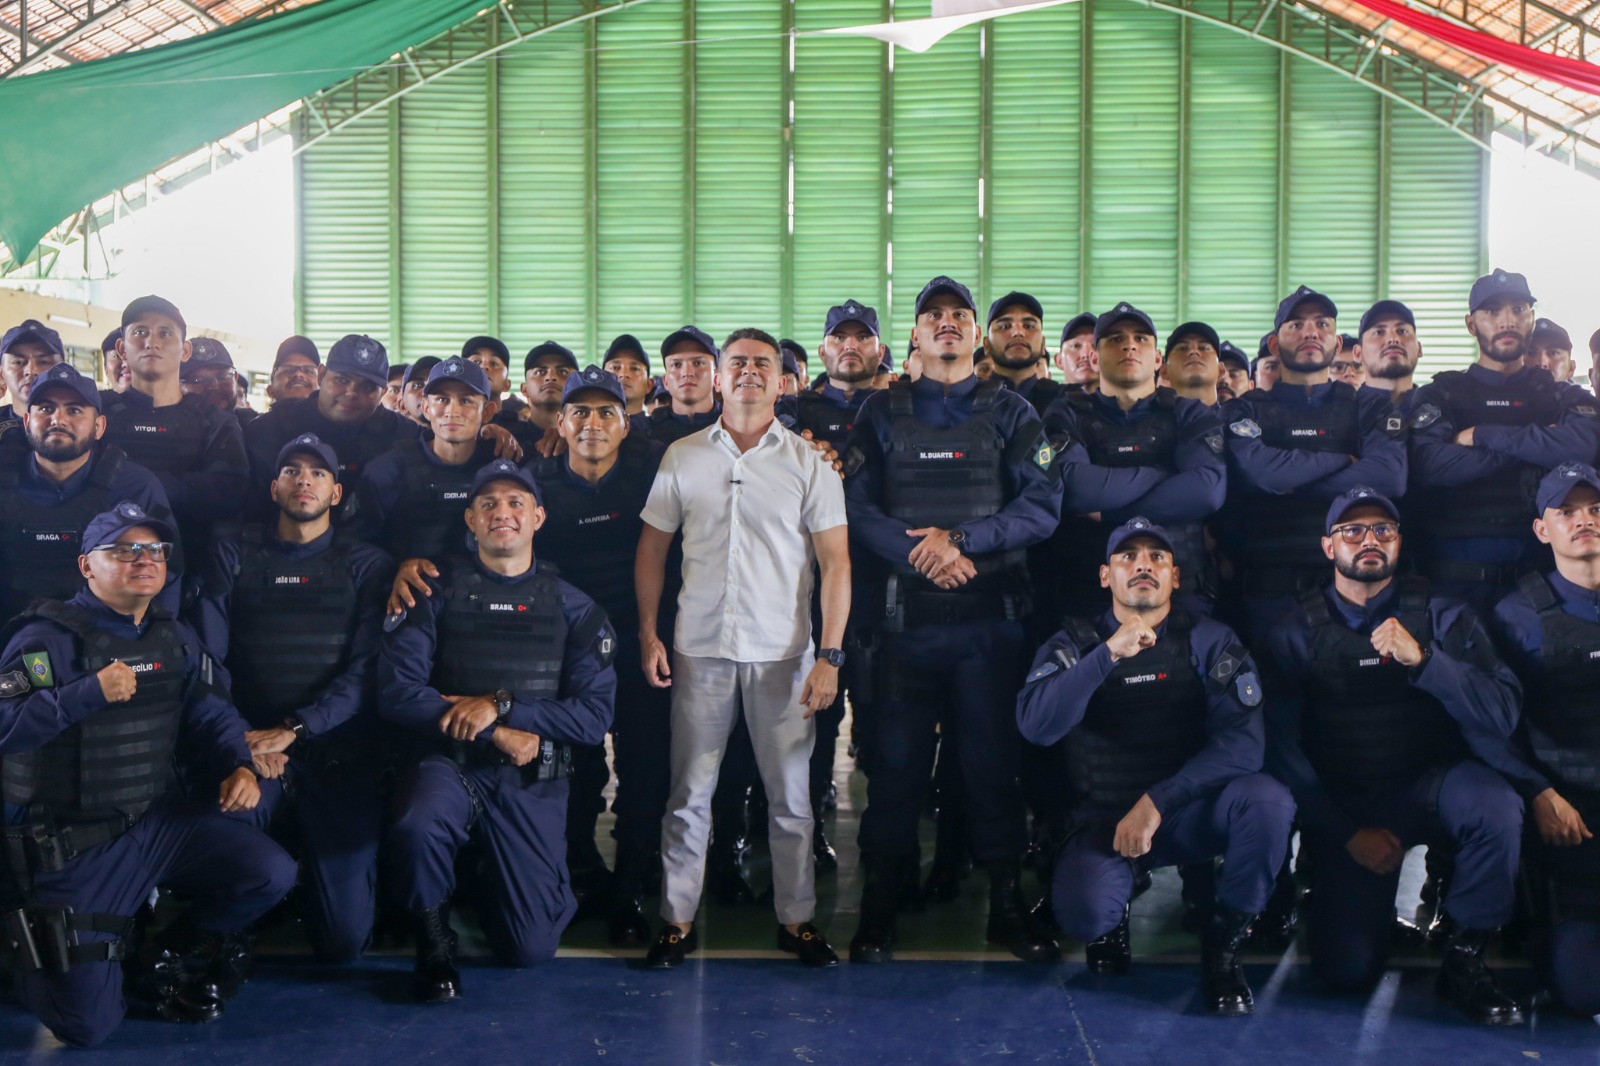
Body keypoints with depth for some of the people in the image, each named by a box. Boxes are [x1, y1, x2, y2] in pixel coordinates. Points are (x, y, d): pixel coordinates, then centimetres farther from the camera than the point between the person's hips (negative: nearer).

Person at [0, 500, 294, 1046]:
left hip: (160, 818, 6)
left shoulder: (174, 638, 8)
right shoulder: (49, 636, -13)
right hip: (72, 845, -6)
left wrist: (239, 765, -9)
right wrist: (91, 692, -31)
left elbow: (211, 716, 10)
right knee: (86, 1024, -8)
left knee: (272, 873, -11)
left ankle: (164, 962, 13)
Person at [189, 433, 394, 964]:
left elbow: (366, 669, -4)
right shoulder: (233, 557, 11)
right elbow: (205, 656, 1)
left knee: (344, 938, -8)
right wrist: (241, 739, -15)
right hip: (249, 750, 1)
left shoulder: (367, 566, 9)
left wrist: (294, 730, -17)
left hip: (338, 755, -1)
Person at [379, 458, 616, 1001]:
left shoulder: (573, 608, 6)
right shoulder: (436, 594, 3)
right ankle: (433, 933, -4)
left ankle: (493, 889, 32)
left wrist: (501, 705, -15)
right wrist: (499, 734, -14)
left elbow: (595, 714, -3)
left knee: (529, 947, -5)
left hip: (534, 781, 1)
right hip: (448, 766, -1)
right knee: (416, 827, -37)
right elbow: (396, 692, -8)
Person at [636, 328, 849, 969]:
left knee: (791, 796, 5)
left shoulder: (808, 463, 2)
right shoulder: (682, 458, 7)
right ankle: (678, 920, 16)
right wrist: (648, 634, 3)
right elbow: (653, 548, 12)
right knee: (689, 794, 5)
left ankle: (795, 918, 18)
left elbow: (835, 561, -1)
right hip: (700, 650, 1)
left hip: (782, 653, -1)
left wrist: (830, 655, -8)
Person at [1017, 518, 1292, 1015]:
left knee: (1267, 800, -31)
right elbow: (1036, 725, -21)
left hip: (1189, 812, 1)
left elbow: (1243, 742, -16)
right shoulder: (1075, 644, -2)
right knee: (1083, 912, -32)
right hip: (1105, 820, -1)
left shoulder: (1209, 641, -3)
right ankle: (1110, 926, 10)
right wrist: (1110, 653, -31)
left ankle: (1223, 945, -6)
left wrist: (1156, 802, -24)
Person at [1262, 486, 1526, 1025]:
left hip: (1430, 785, 1)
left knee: (1497, 808, -34)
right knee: (1349, 968, -15)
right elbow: (1281, 745, -3)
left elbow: (1502, 713, -14)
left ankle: (1464, 960, -11)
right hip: (1345, 807, -1)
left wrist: (1420, 659, -29)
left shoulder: (1443, 617, -1)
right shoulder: (1296, 633, 0)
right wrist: (1347, 832, -10)